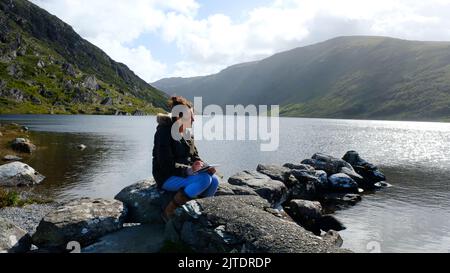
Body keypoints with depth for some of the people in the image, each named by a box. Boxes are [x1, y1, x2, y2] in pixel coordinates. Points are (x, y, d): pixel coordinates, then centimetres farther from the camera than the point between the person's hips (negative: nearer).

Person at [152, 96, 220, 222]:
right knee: (204, 179, -27)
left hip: (185, 173, 8)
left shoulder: (186, 133, 7)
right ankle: (169, 211, -17)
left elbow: (195, 156, 13)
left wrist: (204, 167, -7)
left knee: (214, 180, -12)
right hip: (167, 178, -8)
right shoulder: (165, 132, -18)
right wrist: (189, 170, -28)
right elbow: (166, 165, -22)